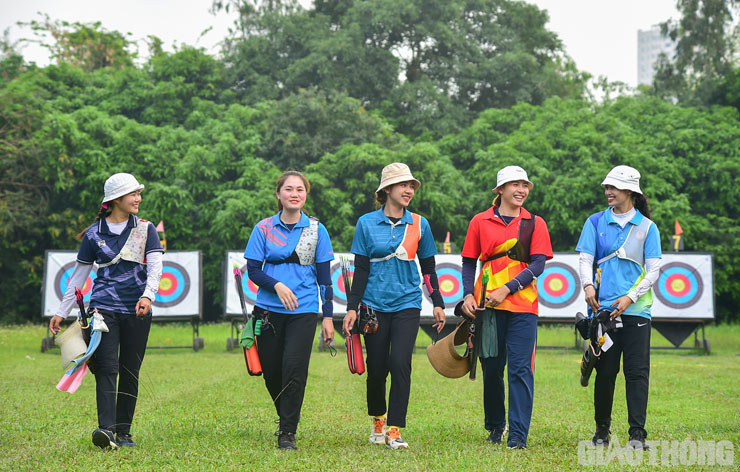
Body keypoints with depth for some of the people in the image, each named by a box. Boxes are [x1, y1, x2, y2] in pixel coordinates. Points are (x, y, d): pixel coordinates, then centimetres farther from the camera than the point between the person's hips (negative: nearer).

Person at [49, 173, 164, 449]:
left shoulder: (146, 229, 8)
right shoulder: (94, 234, 6)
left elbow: (155, 266, -3)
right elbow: (79, 275, 13)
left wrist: (147, 295, -22)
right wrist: (62, 312, 12)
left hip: (137, 312, 1)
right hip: (104, 309, -1)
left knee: (130, 372, 3)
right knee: (107, 368, -14)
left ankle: (123, 431, 12)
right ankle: (105, 429, -24)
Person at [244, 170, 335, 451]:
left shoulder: (316, 230, 5)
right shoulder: (264, 229, 4)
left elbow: (324, 275, 6)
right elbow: (253, 269, 1)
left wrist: (328, 315, 3)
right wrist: (277, 285, -17)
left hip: (303, 311, -1)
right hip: (269, 310, 1)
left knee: (294, 369, -13)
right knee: (271, 372, 5)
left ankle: (288, 433, -4)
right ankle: (285, 419, 31)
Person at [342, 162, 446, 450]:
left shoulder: (419, 224, 5)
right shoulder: (367, 224, 2)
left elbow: (428, 268, 12)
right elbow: (361, 269, 4)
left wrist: (438, 304, 10)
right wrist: (352, 308, -1)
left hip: (407, 305, 0)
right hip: (375, 305, 0)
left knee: (400, 364, -15)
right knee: (377, 368, 4)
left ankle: (395, 430, -10)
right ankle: (378, 420, 28)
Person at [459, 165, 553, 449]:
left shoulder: (535, 223, 5)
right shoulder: (480, 222, 7)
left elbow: (538, 264, -4)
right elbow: (469, 262, 11)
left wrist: (506, 289, -14)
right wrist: (468, 294, -5)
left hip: (522, 305, -1)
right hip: (487, 305, 1)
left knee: (521, 369, -7)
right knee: (492, 368, 9)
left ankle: (518, 434, -6)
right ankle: (495, 426, 27)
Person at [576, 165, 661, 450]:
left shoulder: (647, 227, 6)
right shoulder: (596, 222, 9)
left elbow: (654, 270, 2)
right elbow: (585, 259, 2)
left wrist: (630, 297, -11)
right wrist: (588, 285, -18)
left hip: (636, 309, -1)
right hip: (602, 308, 1)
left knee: (637, 371, -5)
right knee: (605, 370, 3)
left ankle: (637, 434, -5)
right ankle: (602, 429, 17)